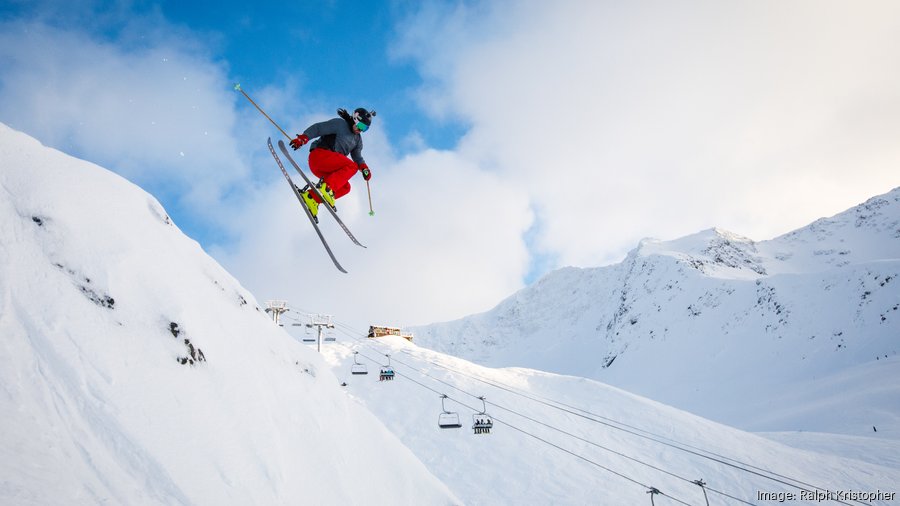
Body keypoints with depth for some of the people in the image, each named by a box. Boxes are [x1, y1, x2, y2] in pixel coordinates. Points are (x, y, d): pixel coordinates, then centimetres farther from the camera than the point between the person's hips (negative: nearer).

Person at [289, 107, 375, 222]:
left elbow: (357, 156, 20)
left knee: (345, 187, -6)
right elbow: (318, 128, -7)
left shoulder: (358, 139, 23)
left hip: (327, 168, 8)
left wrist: (364, 167, 0)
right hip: (319, 154, -8)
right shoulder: (340, 123, 0)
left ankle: (311, 197, -12)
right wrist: (303, 138, -21)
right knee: (352, 166, -21)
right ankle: (326, 187, -33)